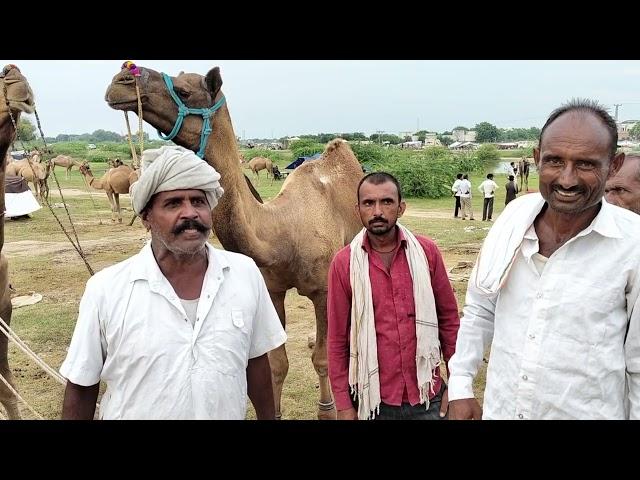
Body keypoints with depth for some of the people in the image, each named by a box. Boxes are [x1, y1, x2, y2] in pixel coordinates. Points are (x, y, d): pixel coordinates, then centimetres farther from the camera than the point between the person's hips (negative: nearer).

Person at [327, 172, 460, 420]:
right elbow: (337, 339, -3)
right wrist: (343, 404, -1)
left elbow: (449, 319, 2)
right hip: (373, 399, -1)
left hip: (428, 396, 1)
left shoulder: (427, 251, -5)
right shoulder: (343, 263, -8)